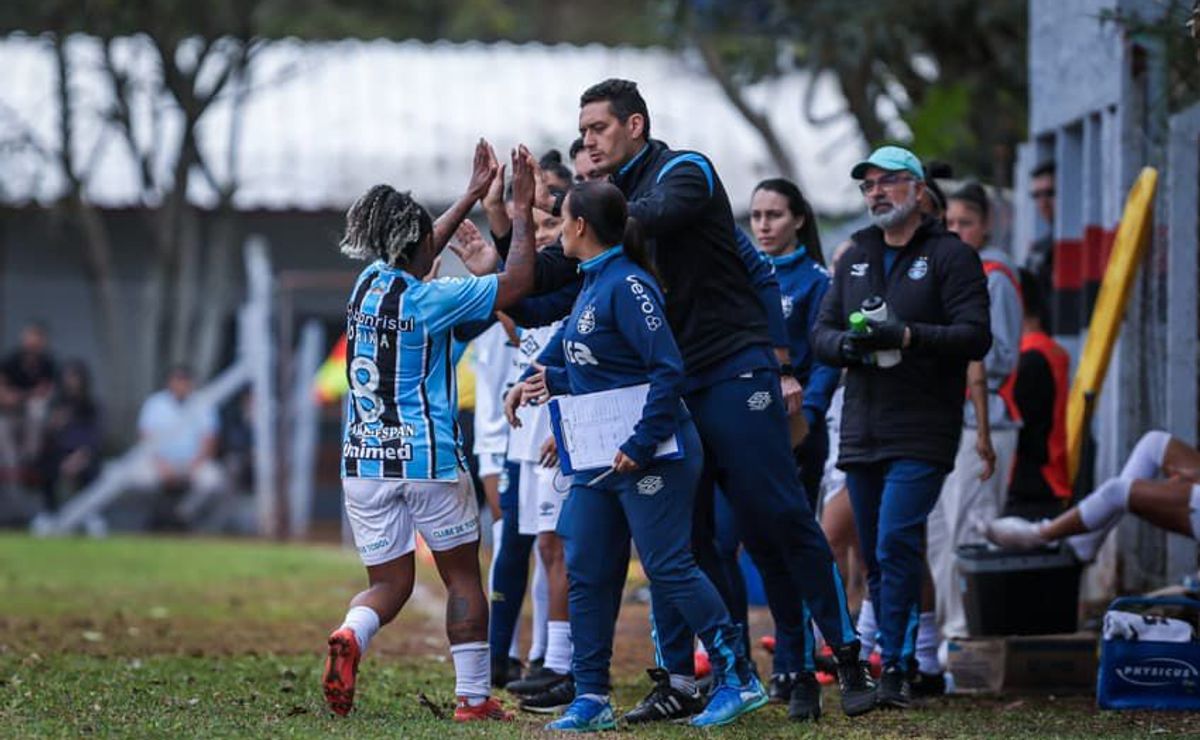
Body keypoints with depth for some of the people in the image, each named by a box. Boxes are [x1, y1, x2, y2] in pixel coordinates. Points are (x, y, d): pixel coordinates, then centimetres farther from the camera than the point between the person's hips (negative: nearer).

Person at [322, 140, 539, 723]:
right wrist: (521, 208, 0)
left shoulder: (368, 283, 8)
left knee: (388, 583, 9)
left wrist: (475, 192, 31)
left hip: (362, 458, 6)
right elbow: (518, 282, -9)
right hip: (427, 457, -5)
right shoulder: (428, 299, -11)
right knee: (462, 577, 8)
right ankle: (473, 698, 7)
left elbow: (417, 254, 27)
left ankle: (350, 636, -23)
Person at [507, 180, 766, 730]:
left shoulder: (628, 284, -16)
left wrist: (640, 444, -23)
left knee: (668, 566, -8)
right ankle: (591, 698, 11)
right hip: (599, 457, 10)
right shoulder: (592, 284, 13)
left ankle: (738, 680, 1)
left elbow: (666, 368, -22)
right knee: (588, 572, 7)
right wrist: (552, 382, 15)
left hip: (650, 452, -10)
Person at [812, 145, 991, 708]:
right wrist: (846, 344, -9)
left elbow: (974, 338, -10)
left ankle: (894, 668, -16)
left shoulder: (951, 256, -1)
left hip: (921, 434, -6)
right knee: (875, 557, 9)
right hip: (861, 433, 7)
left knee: (896, 545, -17)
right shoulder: (856, 257, 18)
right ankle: (896, 661, 17)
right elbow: (821, 331, 14)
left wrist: (908, 336, -23)